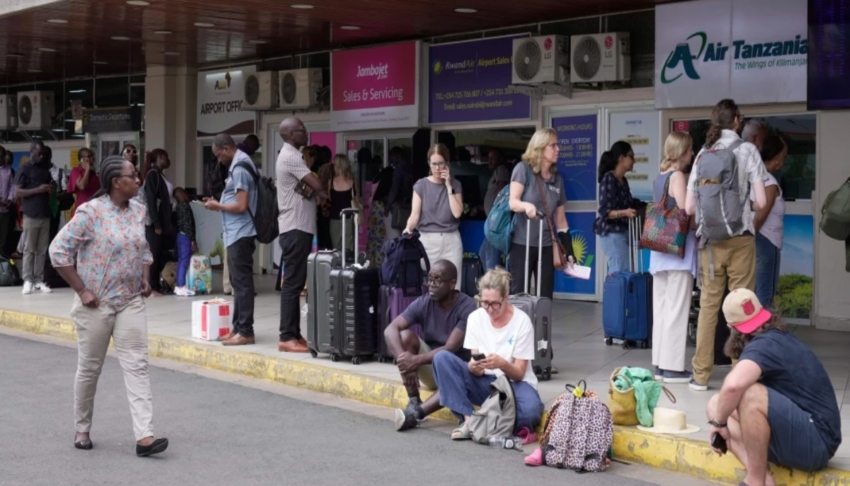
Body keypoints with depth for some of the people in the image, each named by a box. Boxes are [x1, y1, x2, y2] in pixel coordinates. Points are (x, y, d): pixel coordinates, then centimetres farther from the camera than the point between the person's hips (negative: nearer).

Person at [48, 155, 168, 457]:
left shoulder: (138, 210, 5)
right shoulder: (91, 212, -13)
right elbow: (58, 250, -14)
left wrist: (146, 279, 8)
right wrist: (81, 290, -14)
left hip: (131, 302, 5)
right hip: (96, 304, -5)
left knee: (137, 365, -5)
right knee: (89, 369, 8)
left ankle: (144, 436, -9)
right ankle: (82, 430, 26)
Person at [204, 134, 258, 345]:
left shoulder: (239, 169, -16)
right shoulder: (239, 165, 15)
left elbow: (241, 206, -21)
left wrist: (218, 206, -9)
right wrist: (219, 203, 10)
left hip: (240, 234, -10)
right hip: (237, 233, 10)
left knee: (241, 282, -8)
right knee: (239, 282, 13)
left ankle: (245, 331, -6)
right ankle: (238, 327, 19)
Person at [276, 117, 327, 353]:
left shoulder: (290, 156, 18)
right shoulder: (290, 157, -14)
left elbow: (308, 188, 11)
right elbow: (316, 185, -20)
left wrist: (313, 191, -11)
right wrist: (324, 193, 1)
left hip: (298, 227, 10)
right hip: (296, 229, -10)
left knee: (295, 282, 11)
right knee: (293, 283, -9)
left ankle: (294, 334, 15)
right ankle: (287, 337, -8)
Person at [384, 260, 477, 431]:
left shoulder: (467, 307, -19)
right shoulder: (423, 304, -9)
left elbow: (451, 348, -26)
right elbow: (390, 329, -20)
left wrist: (416, 360, -37)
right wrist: (403, 360, -37)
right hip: (431, 368, 4)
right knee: (405, 335, -21)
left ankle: (416, 413, -45)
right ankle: (413, 402, -22)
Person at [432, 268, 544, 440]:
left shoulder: (521, 321, -12)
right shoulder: (475, 318, -3)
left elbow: (518, 374, -11)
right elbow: (476, 369, -4)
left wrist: (502, 364, -33)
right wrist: (474, 367, -29)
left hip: (513, 383, -3)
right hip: (485, 382, 3)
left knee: (531, 411, -39)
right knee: (442, 358, -19)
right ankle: (469, 420, -24)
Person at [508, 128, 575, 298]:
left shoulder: (557, 178, 9)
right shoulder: (523, 169, -4)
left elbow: (560, 217, 13)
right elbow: (513, 202, -14)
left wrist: (567, 251, 9)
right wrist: (527, 205, -37)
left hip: (547, 245, 5)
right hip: (522, 243, -4)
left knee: (545, 297, 5)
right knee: (518, 295, -3)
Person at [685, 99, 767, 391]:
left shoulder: (703, 154, 6)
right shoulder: (747, 150, -3)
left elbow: (689, 207, 3)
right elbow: (760, 201, -8)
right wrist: (744, 202, 13)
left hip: (709, 240, 3)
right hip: (740, 238, -3)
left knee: (708, 305, 8)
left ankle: (701, 374, 11)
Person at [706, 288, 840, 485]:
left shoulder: (763, 345, -18)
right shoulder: (779, 337, 13)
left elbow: (733, 385, -38)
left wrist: (719, 422, -21)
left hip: (817, 442, -10)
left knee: (749, 395, -31)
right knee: (716, 405, 6)